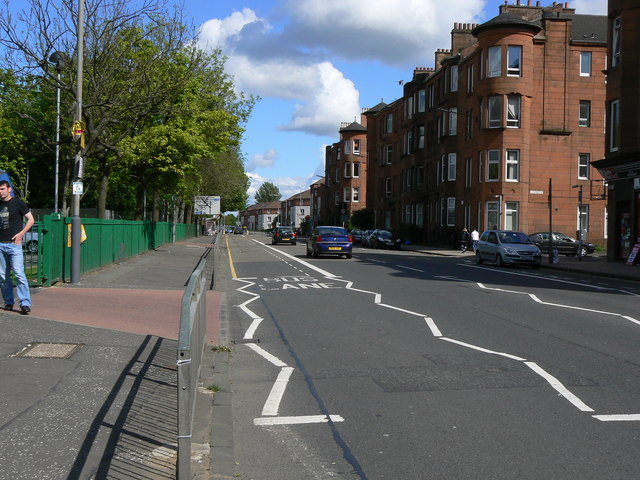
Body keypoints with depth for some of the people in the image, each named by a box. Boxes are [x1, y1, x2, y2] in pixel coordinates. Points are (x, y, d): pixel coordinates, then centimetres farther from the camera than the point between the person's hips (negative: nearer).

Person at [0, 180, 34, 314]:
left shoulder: (17, 203, -1)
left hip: (14, 244, -6)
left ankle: (25, 303, -13)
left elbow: (31, 219, -1)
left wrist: (21, 233, -11)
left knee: (19, 273, -13)